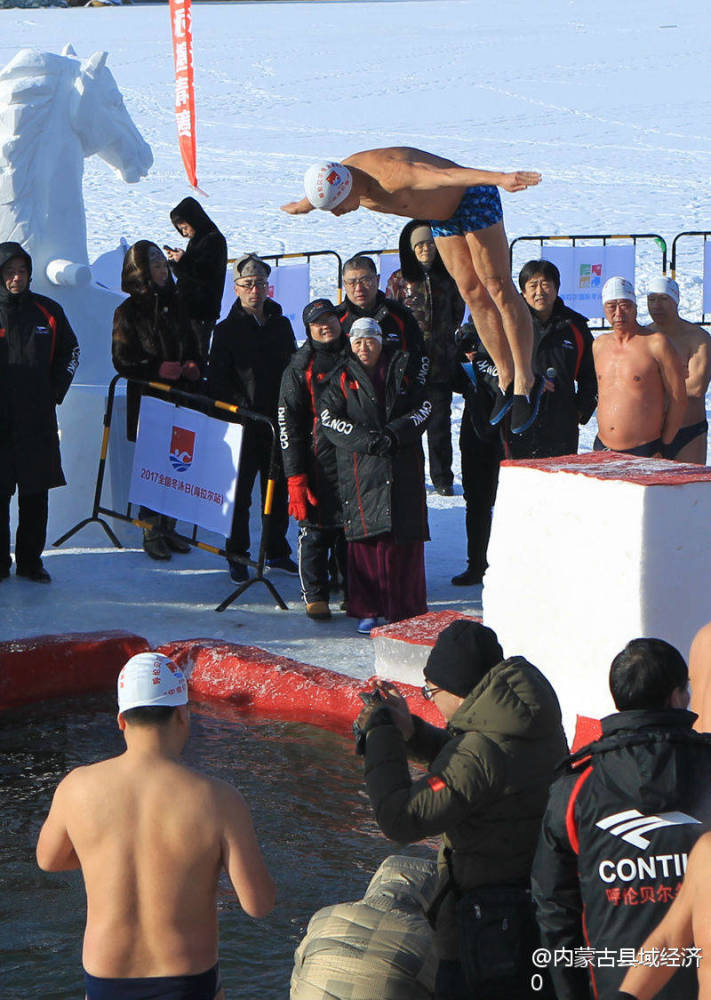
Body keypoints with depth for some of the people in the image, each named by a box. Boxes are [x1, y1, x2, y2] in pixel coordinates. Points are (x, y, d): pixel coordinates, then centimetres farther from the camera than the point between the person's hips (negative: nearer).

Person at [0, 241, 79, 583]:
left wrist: (55, 391, 8)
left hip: (38, 420, 2)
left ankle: (30, 561, 15)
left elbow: (69, 352, 18)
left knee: (36, 494, 5)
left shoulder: (48, 311, 6)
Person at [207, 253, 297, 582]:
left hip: (278, 419, 4)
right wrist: (239, 403, -16)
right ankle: (237, 555, 6)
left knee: (278, 489, 11)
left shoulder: (281, 325, 12)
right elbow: (217, 381, -3)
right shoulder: (227, 330, 0)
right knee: (240, 490, -3)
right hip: (244, 423, -4)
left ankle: (277, 551, 22)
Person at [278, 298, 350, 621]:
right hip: (319, 460, -3)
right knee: (316, 528, -3)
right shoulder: (300, 367, 1)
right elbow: (289, 425, -3)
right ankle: (315, 595, 9)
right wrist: (295, 476, -11)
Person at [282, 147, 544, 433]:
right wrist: (298, 208, 40)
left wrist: (500, 178, -71)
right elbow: (309, 200, 16)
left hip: (474, 198, -8)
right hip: (442, 215, 8)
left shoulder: (390, 176, -41)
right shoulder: (334, 180, -12)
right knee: (472, 293, 3)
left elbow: (447, 175, -56)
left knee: (498, 288, -9)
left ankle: (526, 380, -4)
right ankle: (506, 379, 8)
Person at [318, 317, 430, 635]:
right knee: (366, 536, -5)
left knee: (406, 537, -2)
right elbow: (328, 418, -1)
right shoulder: (343, 379, 10)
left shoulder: (406, 367, 10)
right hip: (361, 469, 0)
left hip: (404, 463, 0)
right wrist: (367, 439, -13)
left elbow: (425, 407, 5)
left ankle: (406, 610, 5)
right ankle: (367, 610, 3)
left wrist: (395, 433, -10)